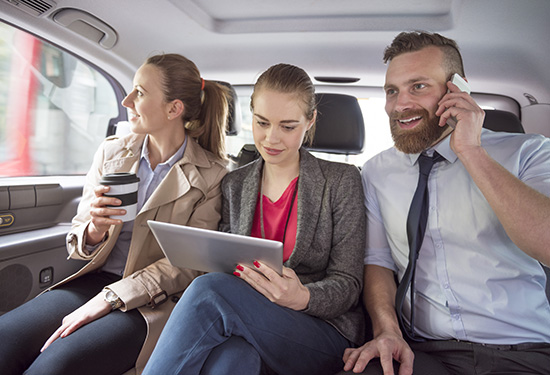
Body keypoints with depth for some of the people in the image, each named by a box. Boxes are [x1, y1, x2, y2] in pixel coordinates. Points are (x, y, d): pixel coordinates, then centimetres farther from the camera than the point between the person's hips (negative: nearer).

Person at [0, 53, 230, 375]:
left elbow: (188, 263, -7)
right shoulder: (111, 152, 8)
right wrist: (94, 231, -13)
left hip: (154, 301, -4)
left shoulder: (211, 174, -5)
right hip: (95, 280, 4)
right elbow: (77, 243, 11)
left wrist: (110, 299, -16)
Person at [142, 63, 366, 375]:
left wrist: (302, 298, -26)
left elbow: (347, 285, -4)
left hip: (325, 332, -2)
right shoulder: (234, 185, 9)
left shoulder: (342, 181, -2)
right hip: (244, 325, 2)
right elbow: (224, 264, 10)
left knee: (210, 290, -29)